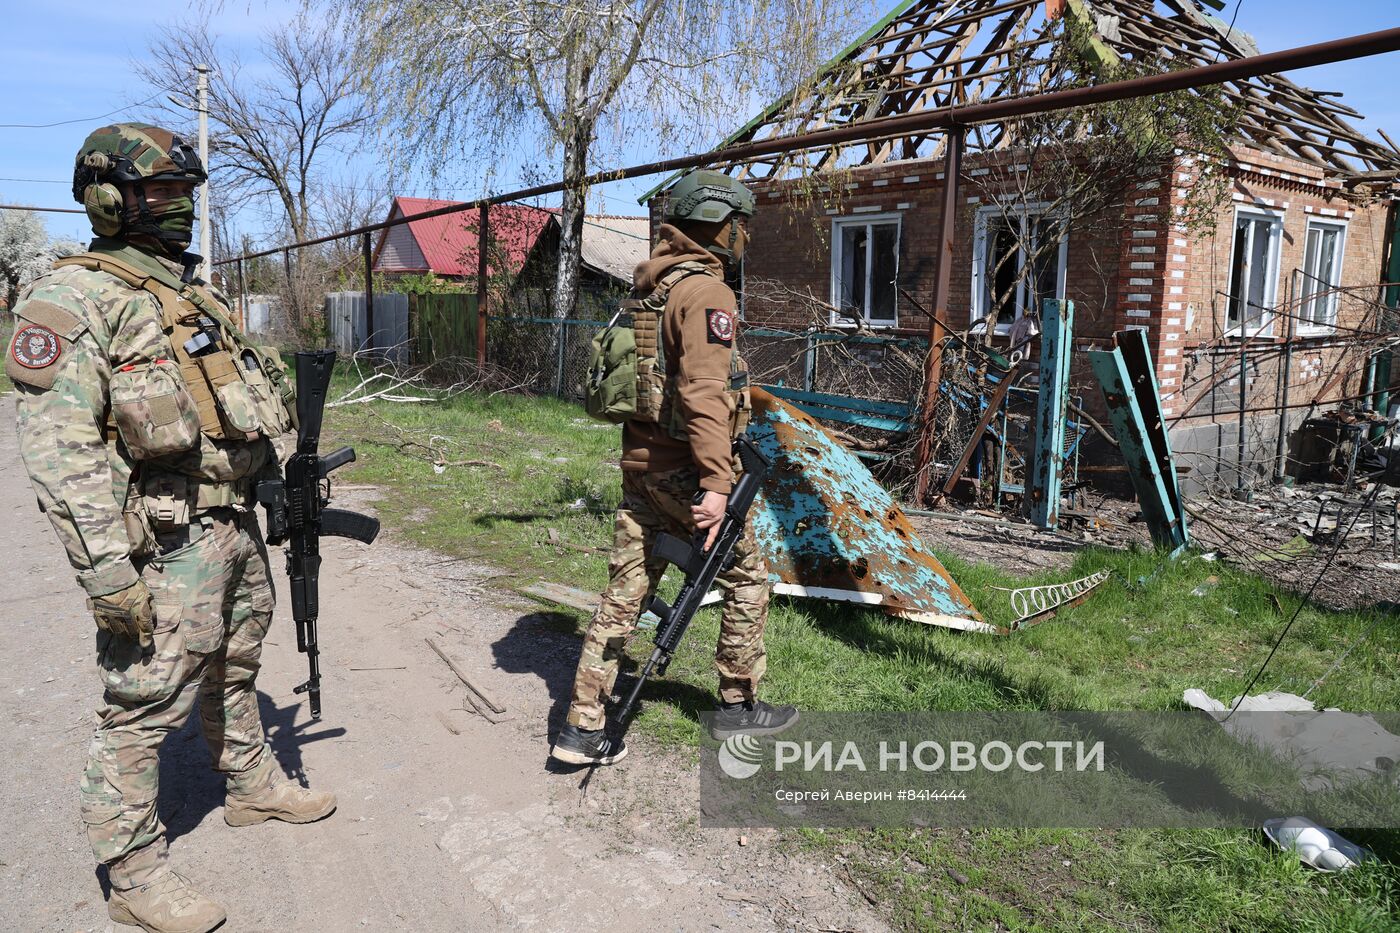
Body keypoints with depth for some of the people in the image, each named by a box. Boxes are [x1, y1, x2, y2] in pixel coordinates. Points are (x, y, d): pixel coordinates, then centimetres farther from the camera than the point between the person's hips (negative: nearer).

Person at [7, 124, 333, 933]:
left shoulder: (191, 292, 14)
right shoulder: (72, 300, -12)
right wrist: (104, 564, -23)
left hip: (236, 522, 8)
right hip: (166, 541, -8)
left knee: (234, 669, 23)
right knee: (145, 704, 2)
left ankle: (254, 785, 42)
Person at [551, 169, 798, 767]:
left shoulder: (648, 287, 15)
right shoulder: (705, 292, -14)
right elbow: (703, 393, -25)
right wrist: (716, 483, -29)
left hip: (639, 462, 8)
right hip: (681, 468, -8)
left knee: (624, 592, 9)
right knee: (747, 574, 11)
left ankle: (583, 728, 12)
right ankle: (738, 705, 23)